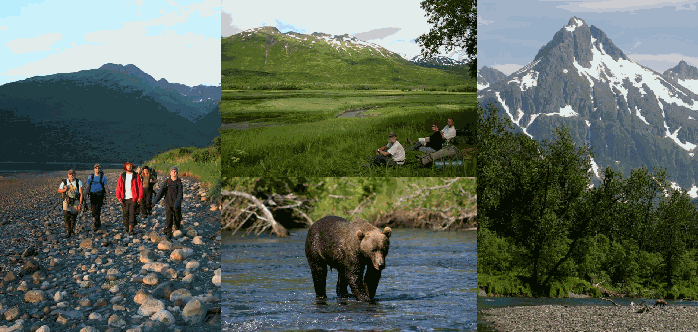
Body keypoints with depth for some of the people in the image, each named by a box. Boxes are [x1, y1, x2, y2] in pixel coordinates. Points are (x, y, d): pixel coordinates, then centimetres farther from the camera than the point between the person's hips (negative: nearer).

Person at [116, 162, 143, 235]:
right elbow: (118, 187, 6)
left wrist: (140, 197, -6)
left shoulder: (136, 176, 4)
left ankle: (131, 228, -8)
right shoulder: (122, 176, 9)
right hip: (124, 199, 2)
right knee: (125, 214, 6)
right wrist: (118, 197, -5)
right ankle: (126, 227, 19)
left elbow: (140, 187, 3)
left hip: (133, 198, -2)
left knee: (132, 213, -8)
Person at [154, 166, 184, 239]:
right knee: (169, 219, -7)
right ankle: (168, 234, -1)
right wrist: (156, 200, -18)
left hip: (177, 204, 0)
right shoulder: (167, 181, 0)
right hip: (168, 203, 0)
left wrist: (177, 202, -27)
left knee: (177, 219, 8)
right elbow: (161, 191, -5)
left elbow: (180, 193, -11)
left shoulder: (179, 182, -2)